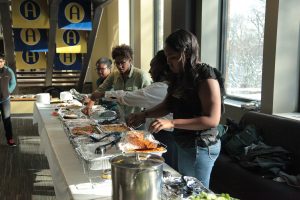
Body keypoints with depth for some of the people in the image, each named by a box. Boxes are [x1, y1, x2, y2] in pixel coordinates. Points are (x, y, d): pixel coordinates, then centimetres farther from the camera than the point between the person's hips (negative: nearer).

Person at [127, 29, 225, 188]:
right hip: (183, 144, 8)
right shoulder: (180, 76, 5)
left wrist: (171, 123, -29)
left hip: (200, 147, -8)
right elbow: (168, 105, 14)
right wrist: (144, 114, -3)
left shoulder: (206, 77, -19)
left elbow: (212, 120, -24)